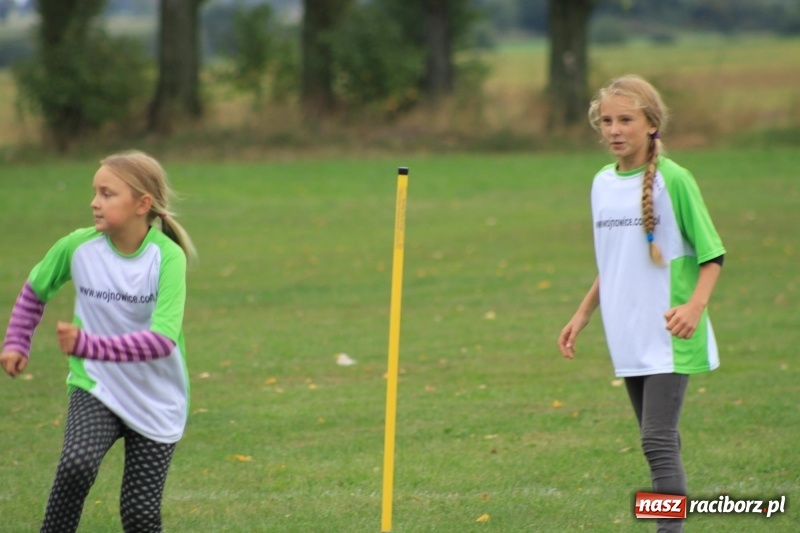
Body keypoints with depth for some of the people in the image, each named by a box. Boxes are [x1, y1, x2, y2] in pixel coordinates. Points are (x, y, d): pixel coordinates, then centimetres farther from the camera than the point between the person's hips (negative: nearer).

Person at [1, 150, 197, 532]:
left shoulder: (168, 257, -19)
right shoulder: (78, 247, -9)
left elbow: (162, 339, -31)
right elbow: (35, 290, 13)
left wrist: (89, 344, -39)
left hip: (155, 401, -1)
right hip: (95, 388, 1)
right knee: (77, 463, -30)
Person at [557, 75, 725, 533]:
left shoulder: (673, 180, -9)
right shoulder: (603, 183, 10)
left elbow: (712, 253, -7)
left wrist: (695, 304, -21)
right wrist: (583, 315, 19)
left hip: (668, 338, -6)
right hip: (628, 338, 6)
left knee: (658, 440, -14)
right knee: (660, 443, 11)